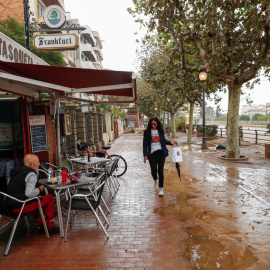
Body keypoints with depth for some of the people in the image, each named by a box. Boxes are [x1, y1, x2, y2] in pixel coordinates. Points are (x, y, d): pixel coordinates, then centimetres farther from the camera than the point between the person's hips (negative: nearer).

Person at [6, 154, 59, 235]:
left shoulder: (16, 171, 13)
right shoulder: (31, 174, -16)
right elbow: (29, 193, -27)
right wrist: (40, 189, -9)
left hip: (10, 206, 9)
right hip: (19, 208, -9)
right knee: (50, 198, -1)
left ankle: (40, 225, 31)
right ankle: (50, 228, 8)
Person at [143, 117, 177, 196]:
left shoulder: (160, 131, 8)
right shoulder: (147, 132, 1)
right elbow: (145, 144, -1)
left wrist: (170, 142, 2)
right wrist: (145, 155, -8)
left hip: (161, 152, 1)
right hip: (152, 154, -1)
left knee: (160, 171, -2)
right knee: (153, 170, -2)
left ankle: (161, 188, 7)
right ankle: (155, 180, 34)